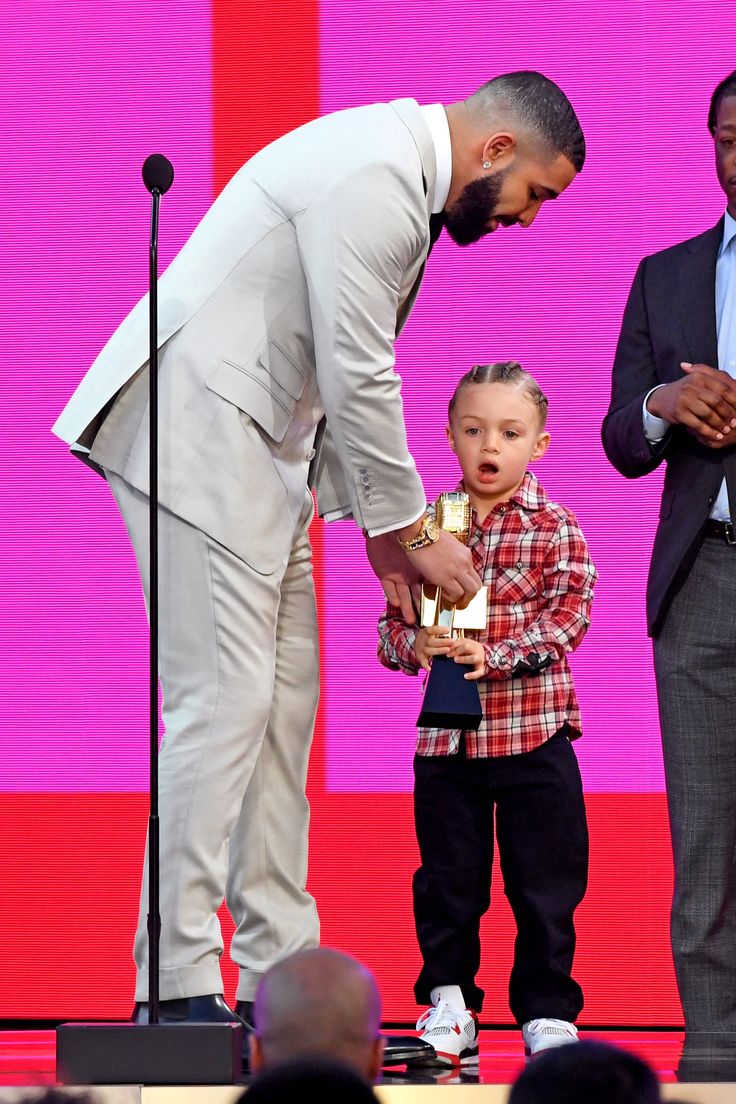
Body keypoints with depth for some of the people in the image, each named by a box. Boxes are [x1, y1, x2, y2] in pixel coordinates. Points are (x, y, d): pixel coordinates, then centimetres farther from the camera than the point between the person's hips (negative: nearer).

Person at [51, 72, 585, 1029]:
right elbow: (357, 379, -19)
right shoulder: (374, 177, -18)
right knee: (224, 696, -14)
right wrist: (409, 531, -8)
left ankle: (281, 972, 13)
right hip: (194, 425, -11)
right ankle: (178, 987, -12)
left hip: (260, 443, 11)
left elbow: (349, 375, 19)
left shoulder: (401, 177, 16)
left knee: (285, 694, 9)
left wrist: (379, 528, 14)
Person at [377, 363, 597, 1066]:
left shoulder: (554, 527, -2)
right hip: (445, 739, 2)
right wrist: (414, 643, -17)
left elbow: (568, 615, -11)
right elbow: (393, 618, 5)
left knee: (544, 886, 4)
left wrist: (495, 656, -23)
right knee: (447, 881, 10)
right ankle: (449, 1004, 24)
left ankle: (547, 1012, 16)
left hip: (535, 734, -2)